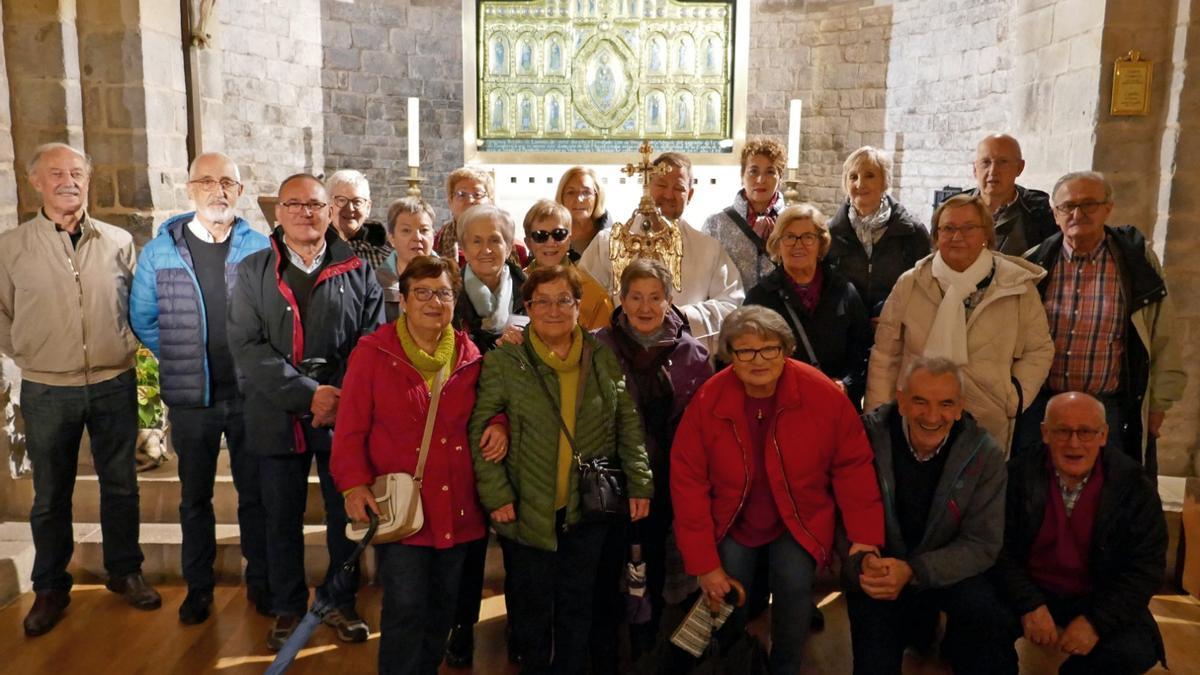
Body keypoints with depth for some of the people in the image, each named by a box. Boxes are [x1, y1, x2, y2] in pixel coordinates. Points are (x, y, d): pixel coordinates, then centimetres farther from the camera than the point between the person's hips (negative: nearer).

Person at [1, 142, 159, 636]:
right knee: (50, 495, 12)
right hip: (47, 391, -1)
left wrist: (124, 347, 7)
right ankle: (50, 588, 28)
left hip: (114, 384, 1)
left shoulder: (119, 242, 0)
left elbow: (137, 303, 12)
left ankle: (125, 572, 29)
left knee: (120, 485, 12)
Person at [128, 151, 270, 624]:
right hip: (190, 398, 1)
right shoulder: (160, 250, 0)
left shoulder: (259, 248, -2)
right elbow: (143, 318, 8)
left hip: (251, 394, -1)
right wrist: (181, 360, 4)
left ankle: (259, 580, 26)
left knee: (255, 492, 10)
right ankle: (198, 585, 29)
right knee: (195, 496, 14)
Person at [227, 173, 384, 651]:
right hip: (279, 417, 1)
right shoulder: (253, 271, 4)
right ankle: (288, 609, 30)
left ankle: (341, 602, 29)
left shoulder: (358, 270, 4)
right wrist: (309, 393, -16)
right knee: (282, 519, 12)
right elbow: (246, 346, -6)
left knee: (347, 514, 10)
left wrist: (343, 400, -13)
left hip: (345, 416, 0)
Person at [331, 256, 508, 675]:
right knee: (406, 609, -4)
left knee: (442, 609, 17)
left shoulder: (469, 356, 4)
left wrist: (498, 423, -3)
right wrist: (354, 484, -17)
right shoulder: (372, 353, -5)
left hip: (456, 510, 4)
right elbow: (350, 430, -7)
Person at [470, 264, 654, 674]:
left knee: (578, 606, 16)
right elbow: (480, 430, -9)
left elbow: (629, 425, 5)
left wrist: (640, 483, 0)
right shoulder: (504, 362, -9)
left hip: (588, 510, 3)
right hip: (527, 512, -2)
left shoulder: (604, 359, 1)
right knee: (530, 607, 13)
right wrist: (496, 495, -13)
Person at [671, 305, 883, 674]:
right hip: (733, 523, 1)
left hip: (800, 522, 0)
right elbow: (688, 481, -11)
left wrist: (865, 534, -10)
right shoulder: (708, 401, -15)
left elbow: (853, 467, -6)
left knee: (794, 583, -23)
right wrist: (704, 562, -12)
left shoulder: (824, 395, -17)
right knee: (726, 597, -14)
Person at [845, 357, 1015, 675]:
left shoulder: (985, 455, -14)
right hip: (880, 566, -1)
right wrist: (862, 563, -34)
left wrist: (913, 571, -29)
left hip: (949, 569, 2)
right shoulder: (867, 438, -18)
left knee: (985, 611, -25)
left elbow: (982, 545, -13)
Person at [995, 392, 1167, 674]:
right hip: (1030, 591, -1)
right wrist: (1030, 604, -23)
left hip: (1098, 599, 1)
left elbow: (1144, 568, -7)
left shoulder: (1134, 485, -7)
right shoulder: (1019, 474, -8)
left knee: (1135, 652, -26)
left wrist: (1097, 621, -19)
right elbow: (1000, 548, -8)